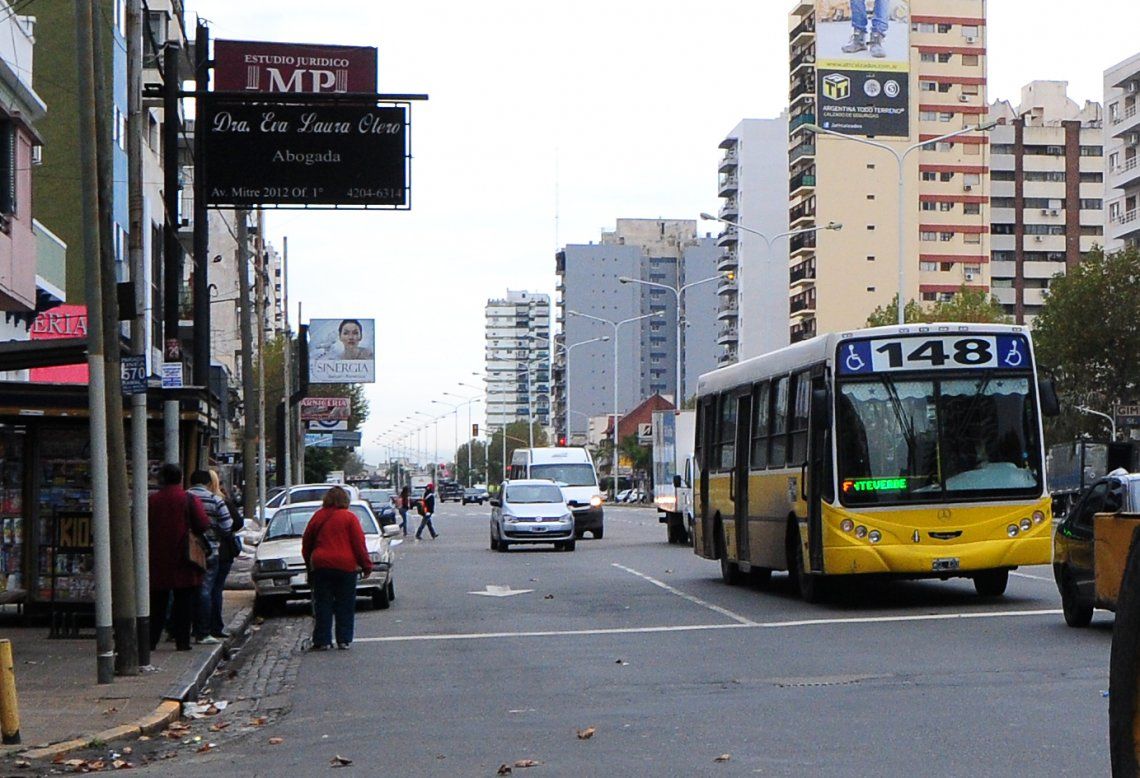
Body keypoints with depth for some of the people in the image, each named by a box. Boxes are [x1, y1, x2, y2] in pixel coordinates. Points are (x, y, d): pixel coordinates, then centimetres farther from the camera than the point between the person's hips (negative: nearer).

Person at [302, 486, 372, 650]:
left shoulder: (317, 517, 8)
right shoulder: (349, 517, -2)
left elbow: (306, 544, 14)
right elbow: (359, 544, -4)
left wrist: (309, 565, 25)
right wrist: (367, 565, 3)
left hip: (320, 566, 2)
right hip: (345, 566, -2)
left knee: (322, 606, 6)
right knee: (345, 606, 6)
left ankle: (322, 641, 4)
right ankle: (344, 640, 5)